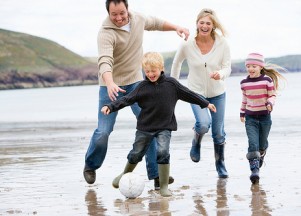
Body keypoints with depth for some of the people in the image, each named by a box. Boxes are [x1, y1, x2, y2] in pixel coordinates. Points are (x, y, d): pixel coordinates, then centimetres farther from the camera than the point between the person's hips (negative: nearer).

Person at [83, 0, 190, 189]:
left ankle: (156, 173, -5)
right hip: (112, 85, -4)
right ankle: (91, 166, 23)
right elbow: (105, 61, -39)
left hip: (136, 82, 4)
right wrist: (110, 84, -55)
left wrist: (176, 27, 12)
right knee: (103, 132, -6)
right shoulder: (106, 33, -24)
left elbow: (155, 23, 21)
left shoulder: (138, 19, -4)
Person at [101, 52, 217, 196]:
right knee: (136, 153, 11)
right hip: (145, 127, 1)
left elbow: (188, 94, 9)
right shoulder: (143, 87, -3)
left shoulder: (171, 84, -2)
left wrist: (205, 103, 17)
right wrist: (110, 107, -20)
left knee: (163, 152, -20)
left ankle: (164, 186, -10)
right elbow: (127, 100, -7)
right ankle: (125, 174, 40)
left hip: (164, 127, -1)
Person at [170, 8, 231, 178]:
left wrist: (221, 74, -35)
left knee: (218, 132, 8)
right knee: (204, 124, -26)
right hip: (196, 92, -1)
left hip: (217, 93, 1)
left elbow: (227, 67, -11)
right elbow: (177, 62, 4)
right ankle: (196, 142, 10)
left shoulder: (222, 44, -15)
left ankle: (221, 165, 31)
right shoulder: (187, 45, -15)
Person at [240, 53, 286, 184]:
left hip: (264, 116, -1)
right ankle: (254, 170, -16)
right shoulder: (244, 83, 0)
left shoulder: (267, 80, -9)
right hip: (250, 118, 1)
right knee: (252, 144, -13)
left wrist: (270, 103, -24)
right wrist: (242, 113, 20)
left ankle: (261, 155, 48)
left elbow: (272, 95, -3)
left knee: (262, 144, 15)